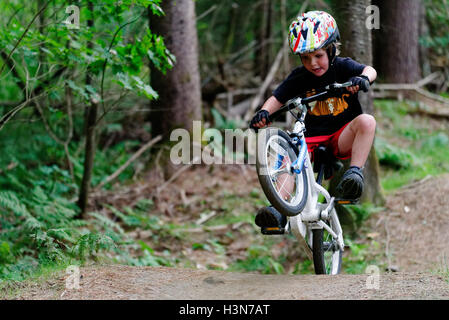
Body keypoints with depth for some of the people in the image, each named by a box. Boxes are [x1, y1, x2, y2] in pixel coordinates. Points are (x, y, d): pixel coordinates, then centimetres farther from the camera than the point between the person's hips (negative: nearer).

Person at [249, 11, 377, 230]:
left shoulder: (342, 67, -2)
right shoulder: (299, 78, 3)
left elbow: (369, 70, -19)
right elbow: (277, 99, -2)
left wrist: (363, 78, -45)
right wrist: (263, 113, -25)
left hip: (342, 138, -1)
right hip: (310, 139, 2)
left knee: (366, 121, -31)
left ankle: (355, 172, -33)